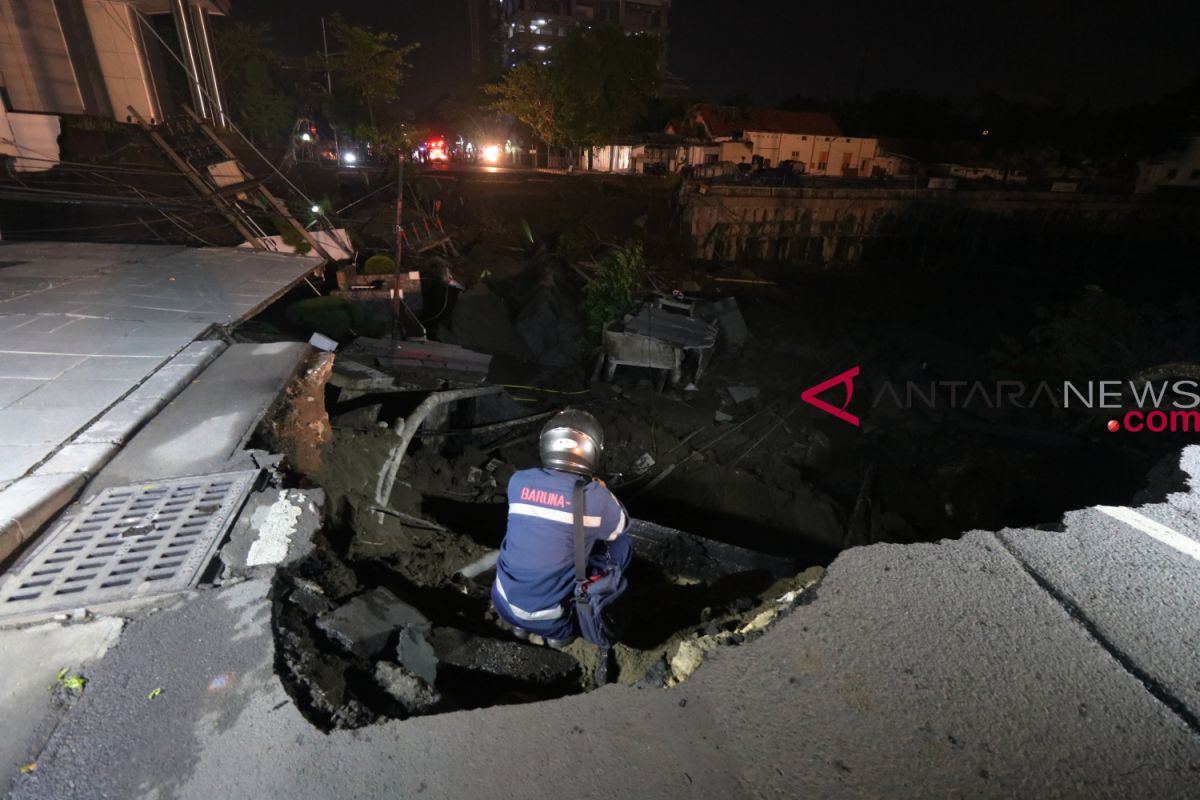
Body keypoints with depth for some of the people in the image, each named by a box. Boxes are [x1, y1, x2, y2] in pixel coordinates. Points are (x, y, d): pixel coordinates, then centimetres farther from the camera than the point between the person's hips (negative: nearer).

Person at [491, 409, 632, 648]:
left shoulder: (518, 481, -9)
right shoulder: (595, 497, -19)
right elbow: (621, 526, 3)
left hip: (504, 605, 4)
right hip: (549, 619, -4)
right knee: (621, 546, 8)